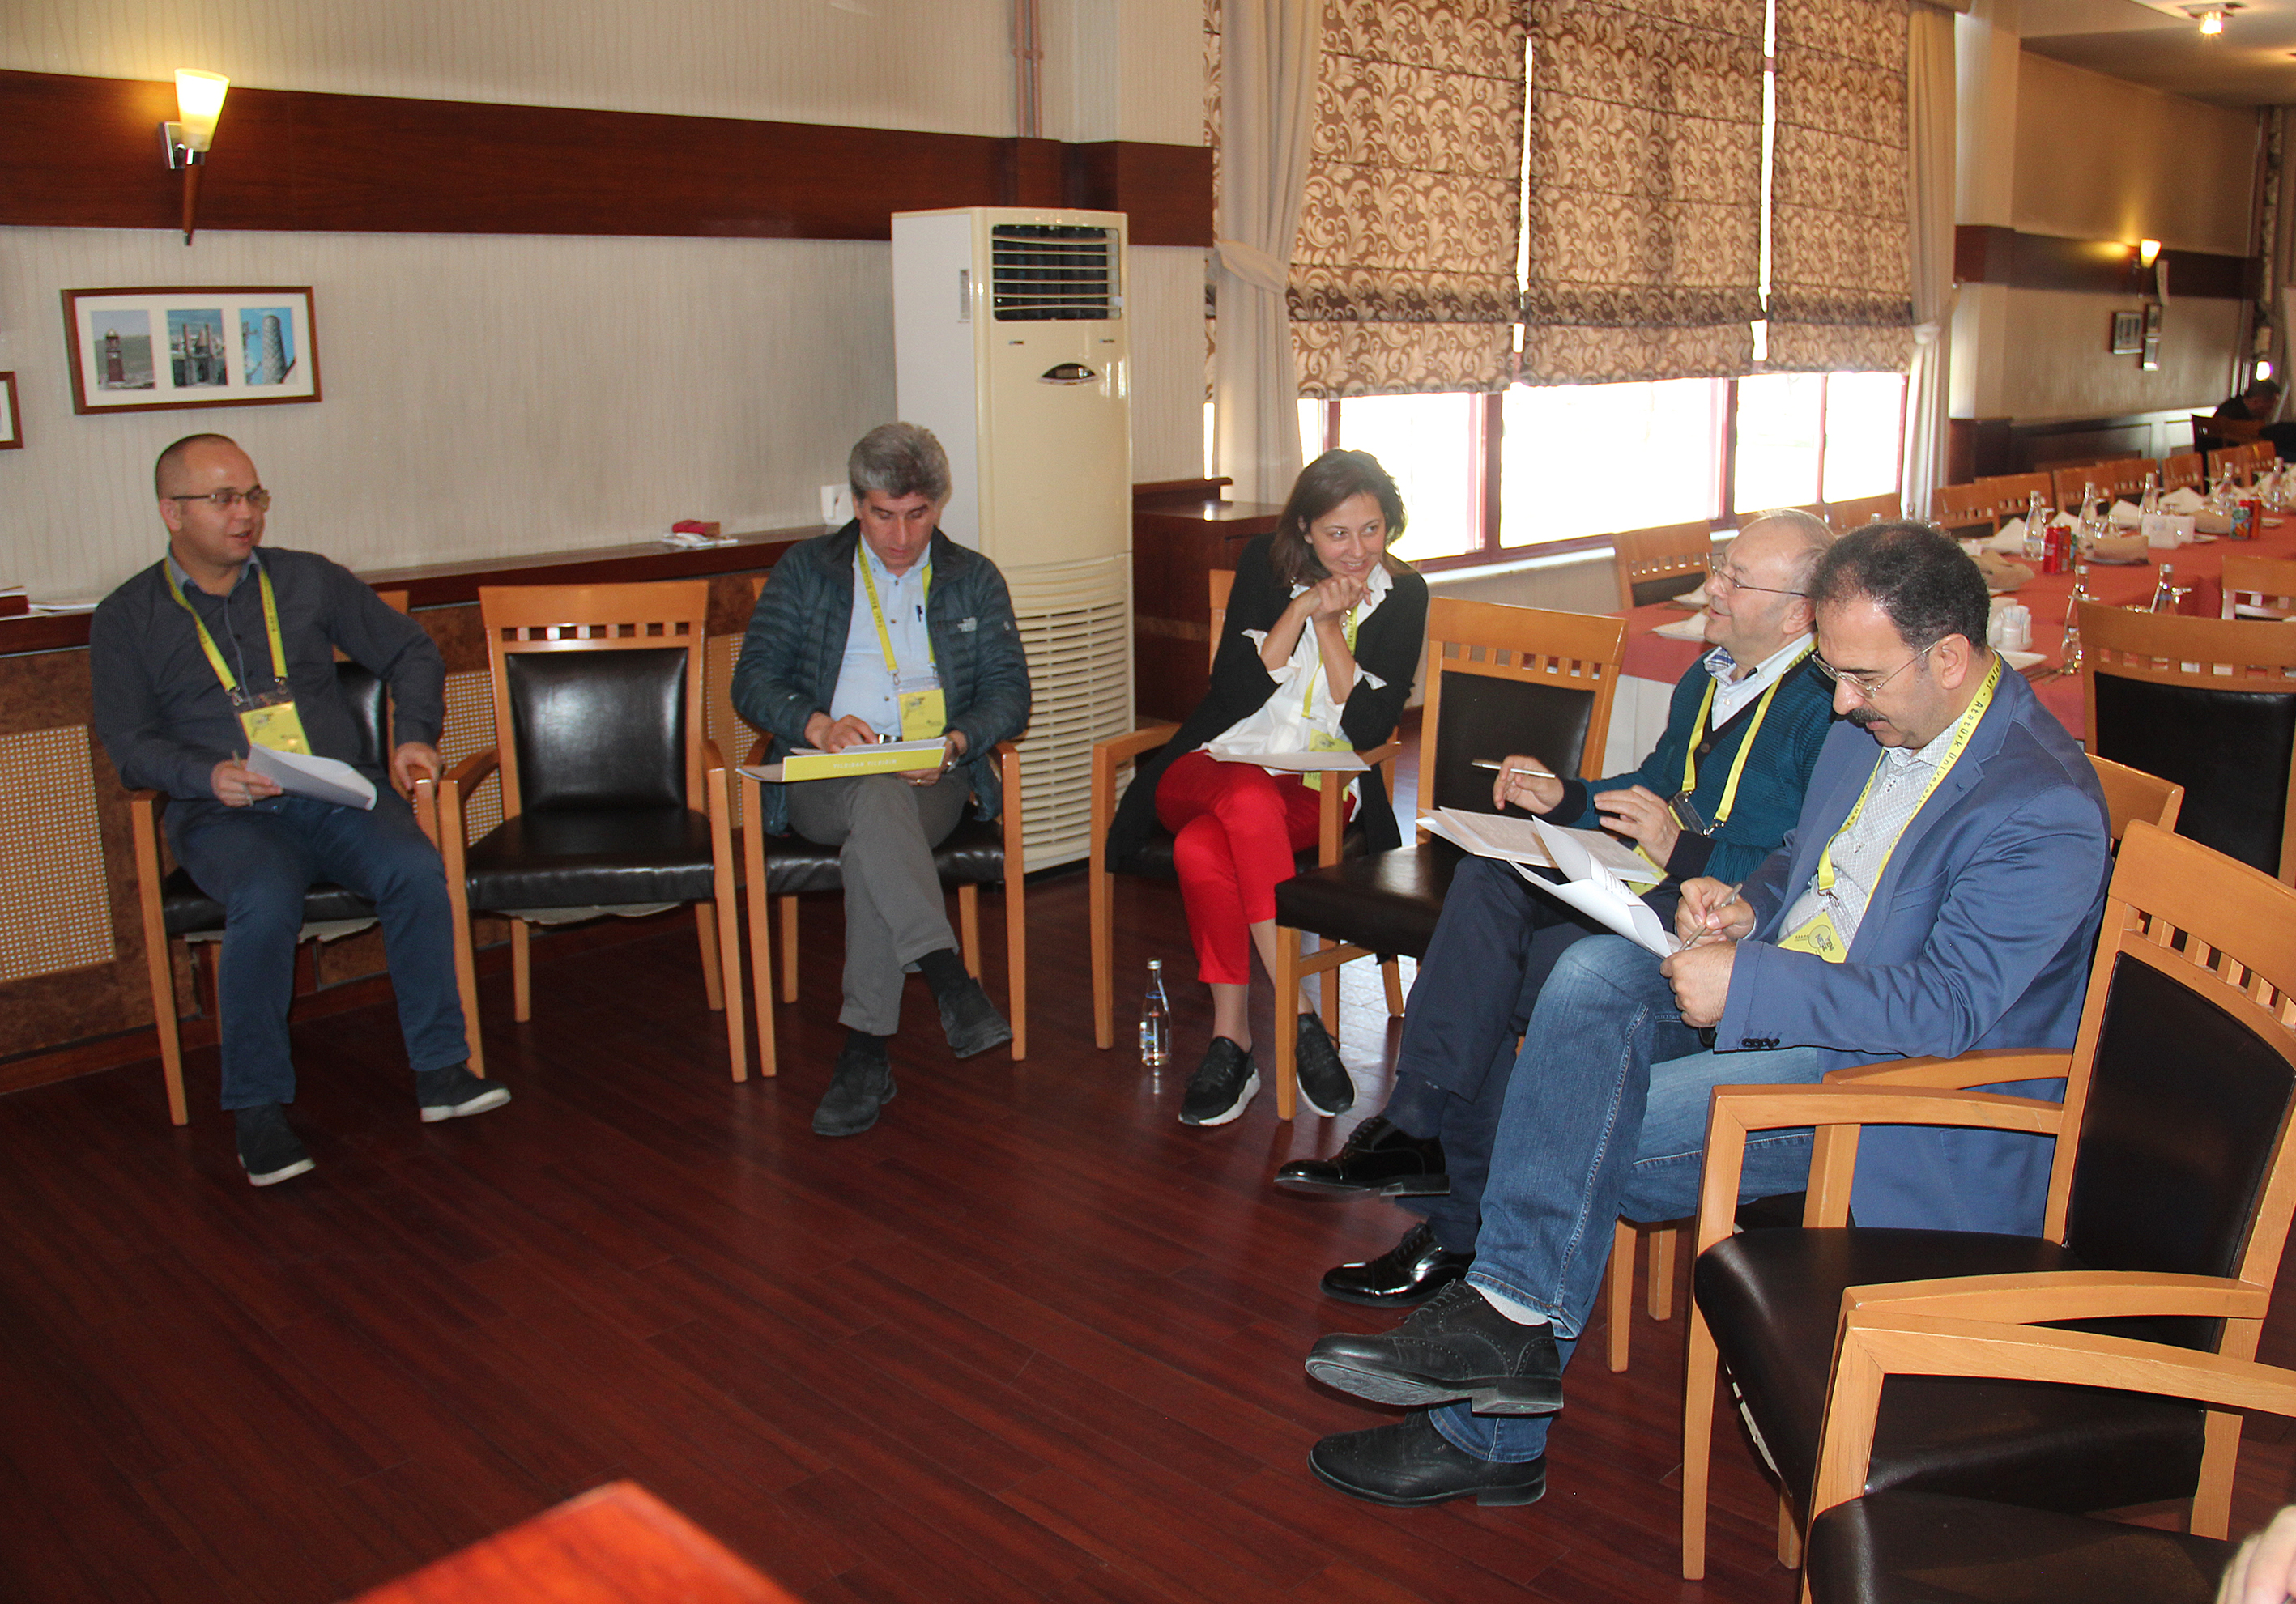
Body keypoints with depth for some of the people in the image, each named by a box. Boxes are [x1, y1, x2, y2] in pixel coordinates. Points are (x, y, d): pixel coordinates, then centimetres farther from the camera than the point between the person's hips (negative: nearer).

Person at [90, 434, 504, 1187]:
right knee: (267, 905, -35)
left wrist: (415, 737, 5)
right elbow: (130, 742, 4)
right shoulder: (127, 618, 9)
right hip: (225, 815, -2)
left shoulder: (310, 580, 13)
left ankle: (440, 1070, -19)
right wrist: (208, 774, -16)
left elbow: (411, 652, 20)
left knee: (416, 872, -30)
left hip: (342, 794, 2)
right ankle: (258, 1111, -20)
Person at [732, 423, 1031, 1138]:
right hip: (822, 780, 0)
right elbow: (752, 682, 7)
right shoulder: (805, 571, 14)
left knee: (876, 839, -36)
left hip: (934, 779, 0)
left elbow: (1009, 693, 9)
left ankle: (866, 1052, -36)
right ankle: (949, 979, -47)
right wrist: (818, 724, -14)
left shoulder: (975, 580, 17)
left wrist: (956, 742, -13)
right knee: (878, 801, -38)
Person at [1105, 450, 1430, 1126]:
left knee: (1202, 847, -34)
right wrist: (1301, 609, -15)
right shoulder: (1265, 564, 3)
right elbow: (1234, 694, -6)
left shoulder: (1403, 593, 4)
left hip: (1321, 789, -1)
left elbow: (1369, 727, -5)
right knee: (1250, 800, -38)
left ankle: (1231, 1038, -26)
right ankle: (1299, 1019, -32)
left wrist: (1328, 625, -13)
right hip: (1217, 763, 1)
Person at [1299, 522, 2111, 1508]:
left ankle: (1486, 1434, -4)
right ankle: (1512, 1319, -22)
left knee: (1591, 1143, -22)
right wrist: (1748, 905, -2)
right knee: (1596, 971, -21)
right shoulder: (1873, 721, 7)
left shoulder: (2045, 811, -20)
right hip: (1778, 999, 8)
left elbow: (1950, 1008, -25)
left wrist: (1748, 982, -27)